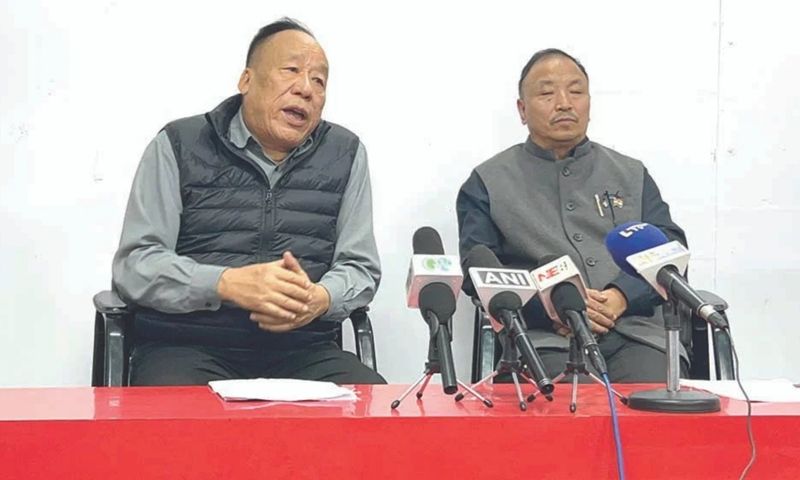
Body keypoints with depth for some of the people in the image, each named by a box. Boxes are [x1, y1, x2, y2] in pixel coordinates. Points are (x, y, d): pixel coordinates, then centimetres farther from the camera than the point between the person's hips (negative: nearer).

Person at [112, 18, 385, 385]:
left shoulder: (345, 154, 14)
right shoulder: (179, 146, 6)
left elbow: (361, 268, 13)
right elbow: (134, 265, -1)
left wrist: (320, 299, -12)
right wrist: (228, 284, -19)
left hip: (303, 352, 3)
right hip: (188, 347, -2)